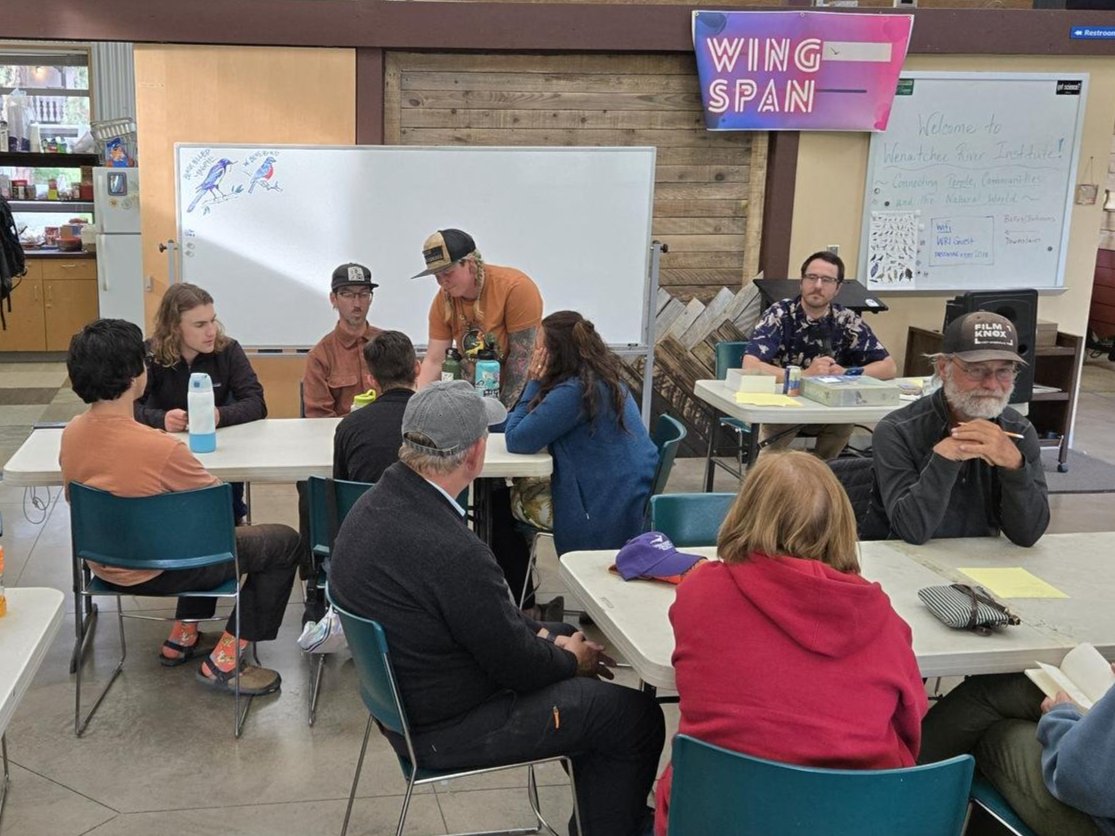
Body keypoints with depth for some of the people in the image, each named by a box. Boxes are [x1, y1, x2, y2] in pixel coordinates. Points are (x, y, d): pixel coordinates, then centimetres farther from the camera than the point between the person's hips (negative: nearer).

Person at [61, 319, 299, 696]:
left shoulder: (72, 433, -9)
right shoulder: (161, 448, -32)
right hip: (155, 572, -8)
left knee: (206, 530, 32)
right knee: (284, 542, 5)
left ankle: (182, 636, 32)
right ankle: (223, 661, 8)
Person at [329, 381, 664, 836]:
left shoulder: (376, 503, -5)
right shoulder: (452, 551, -35)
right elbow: (519, 666, -20)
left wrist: (536, 632, 4)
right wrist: (571, 659, 0)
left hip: (403, 694, 9)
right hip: (445, 728, -9)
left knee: (566, 636, 25)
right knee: (636, 714, -1)